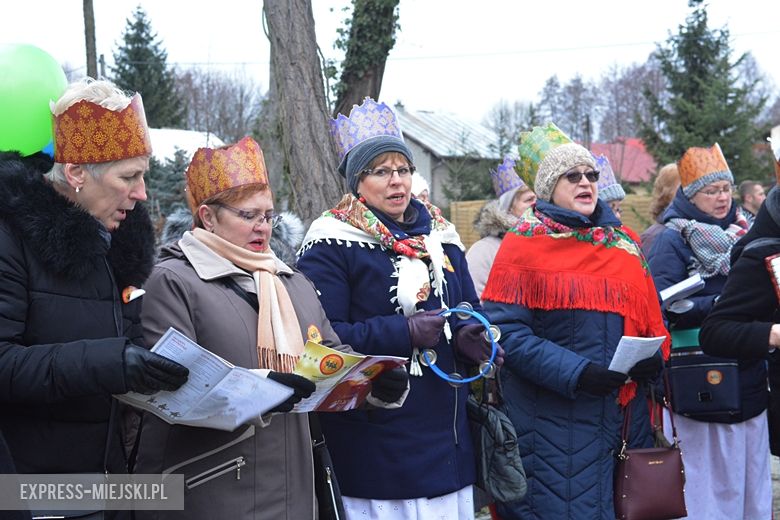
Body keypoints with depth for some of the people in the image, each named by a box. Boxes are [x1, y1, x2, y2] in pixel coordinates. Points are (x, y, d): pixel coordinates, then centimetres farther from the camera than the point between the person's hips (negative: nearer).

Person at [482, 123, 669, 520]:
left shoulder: (623, 245, 12)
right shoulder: (524, 245, -4)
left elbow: (651, 321, 15)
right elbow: (505, 329, -13)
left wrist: (653, 357, -8)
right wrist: (574, 372, -23)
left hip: (620, 415, 5)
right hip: (549, 422, -5)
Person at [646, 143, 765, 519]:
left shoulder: (742, 231, 13)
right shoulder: (673, 240, -5)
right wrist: (717, 304, -22)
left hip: (747, 372, 6)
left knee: (750, 469, 11)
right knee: (709, 474, -3)